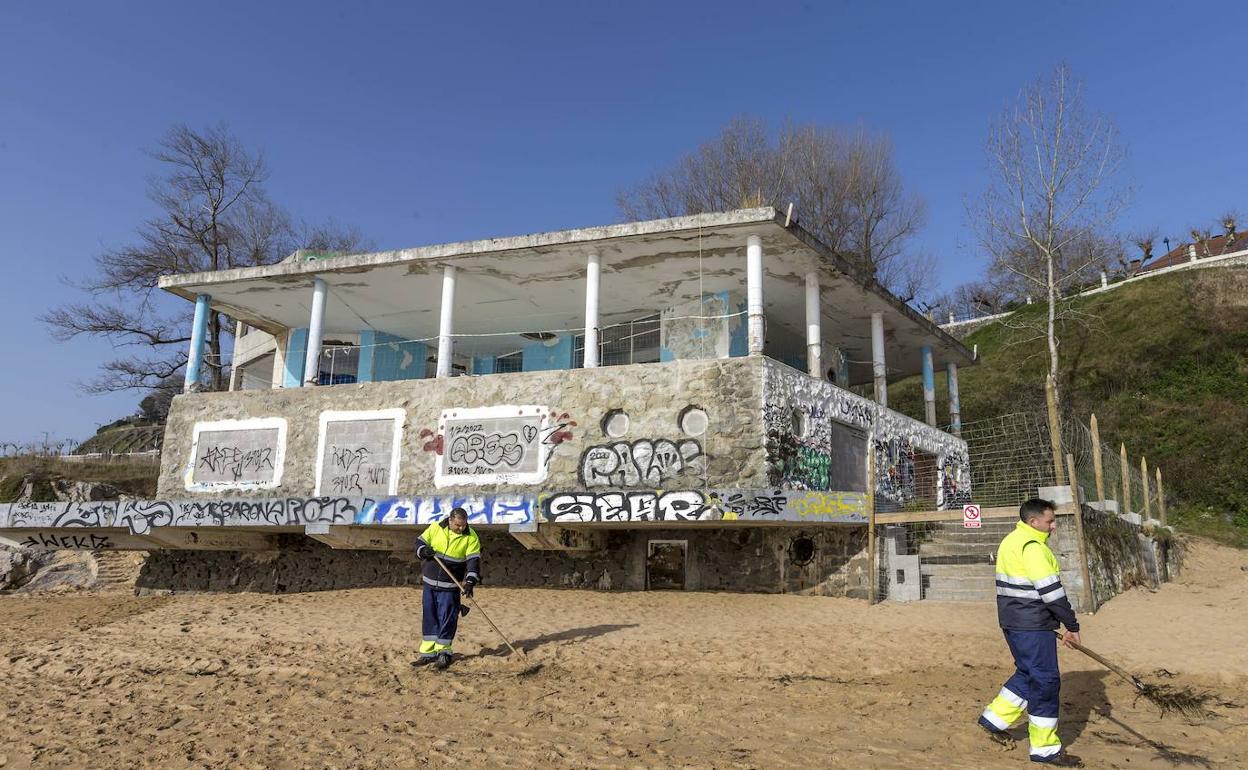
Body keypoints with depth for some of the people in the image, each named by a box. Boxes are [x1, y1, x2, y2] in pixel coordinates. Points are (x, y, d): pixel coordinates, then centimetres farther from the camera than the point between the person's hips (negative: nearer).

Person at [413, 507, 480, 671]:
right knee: (429, 617, 9)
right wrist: (423, 550, -17)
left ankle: (443, 653, 13)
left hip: (450, 586, -3)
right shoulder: (435, 528, -5)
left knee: (447, 619, -1)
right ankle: (428, 652, 20)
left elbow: (473, 561, -14)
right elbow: (420, 542, 6)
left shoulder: (471, 537, -10)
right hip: (430, 583, 3)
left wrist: (470, 581, -26)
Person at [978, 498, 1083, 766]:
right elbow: (1051, 591, -21)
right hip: (1032, 626, -10)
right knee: (1045, 681, 0)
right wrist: (1072, 625, -12)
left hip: (1013, 621, 10)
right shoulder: (1032, 546, -19)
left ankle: (995, 718, 26)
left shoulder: (1012, 541, 14)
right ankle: (1045, 748, 9)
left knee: (1029, 672, 21)